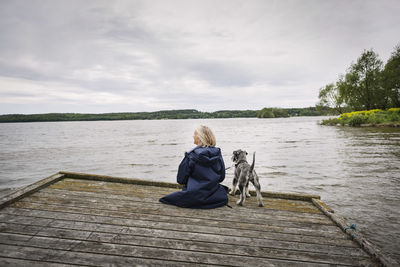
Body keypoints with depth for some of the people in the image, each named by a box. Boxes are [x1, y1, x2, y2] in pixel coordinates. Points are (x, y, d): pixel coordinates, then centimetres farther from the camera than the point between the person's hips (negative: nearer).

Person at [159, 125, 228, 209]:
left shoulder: (191, 156, -17)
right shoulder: (217, 153, -7)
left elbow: (181, 180, -10)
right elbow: (221, 177, 3)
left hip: (195, 198, -3)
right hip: (214, 197, 3)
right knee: (224, 197, 37)